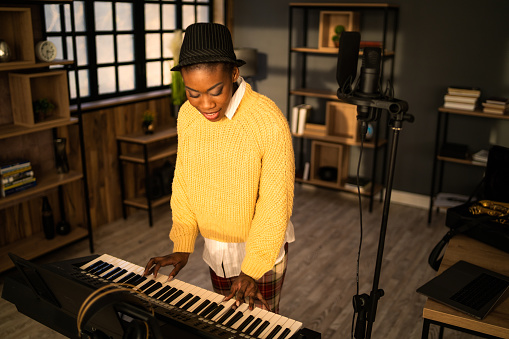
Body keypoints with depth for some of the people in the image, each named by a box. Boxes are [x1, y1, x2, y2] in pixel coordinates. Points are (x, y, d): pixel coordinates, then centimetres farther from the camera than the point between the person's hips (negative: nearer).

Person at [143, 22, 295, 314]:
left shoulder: (269, 122, -25)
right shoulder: (187, 115, -7)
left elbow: (275, 205, -22)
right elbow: (183, 184, 2)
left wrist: (252, 270, -21)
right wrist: (182, 246, 0)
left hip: (262, 246, -5)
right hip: (215, 246, 5)